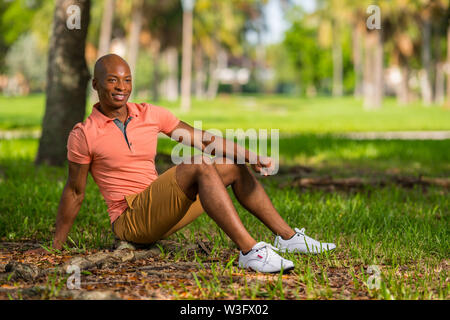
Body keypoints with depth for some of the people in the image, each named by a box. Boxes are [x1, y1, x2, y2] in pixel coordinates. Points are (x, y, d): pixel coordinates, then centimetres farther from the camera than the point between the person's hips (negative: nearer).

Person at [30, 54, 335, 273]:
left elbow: (205, 139, 7)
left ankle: (288, 237, 11)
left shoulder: (150, 115, 7)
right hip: (131, 220, -7)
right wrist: (56, 246, 3)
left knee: (234, 168, 9)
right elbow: (75, 192, 1)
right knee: (200, 166, -27)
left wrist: (253, 156, -1)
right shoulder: (83, 135, -7)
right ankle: (250, 250, -38)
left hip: (164, 214, 7)